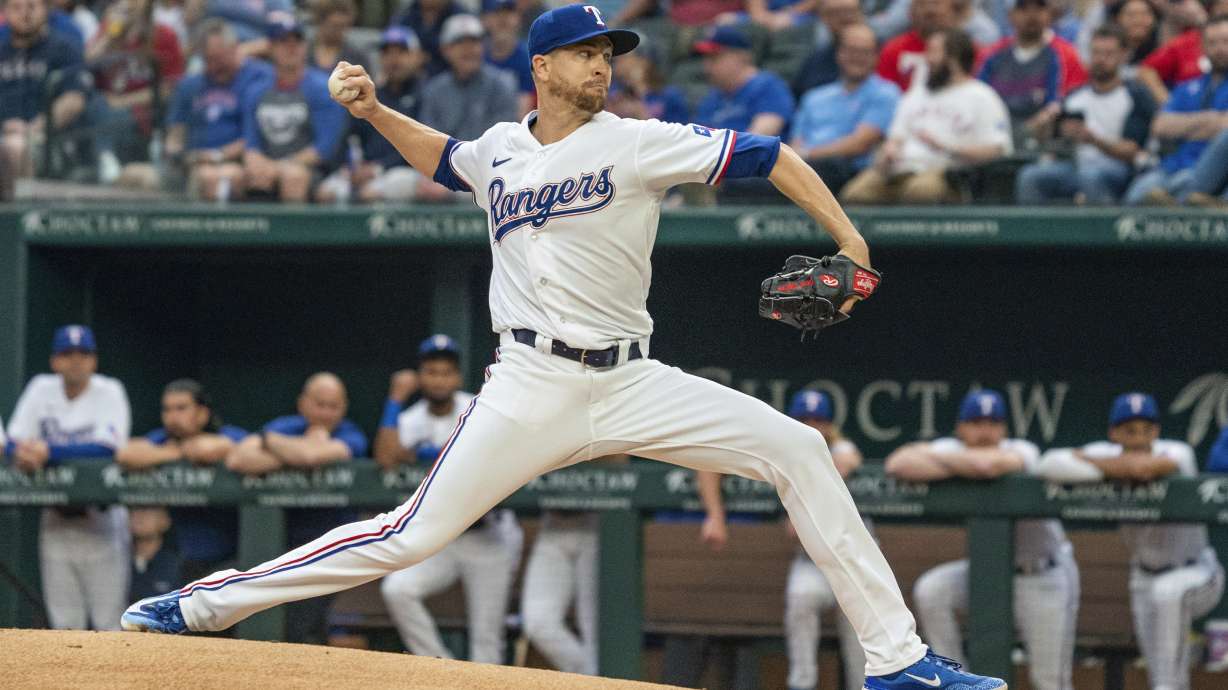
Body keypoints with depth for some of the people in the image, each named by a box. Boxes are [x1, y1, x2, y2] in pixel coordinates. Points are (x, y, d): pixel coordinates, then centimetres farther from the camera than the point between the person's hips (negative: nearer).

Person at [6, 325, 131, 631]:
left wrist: (48, 452, -31)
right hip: (56, 522, 4)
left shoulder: (109, 392, -9)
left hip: (101, 522, -4)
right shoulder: (42, 389, 4)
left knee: (108, 620, -4)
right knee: (64, 621, 6)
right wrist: (24, 454, -25)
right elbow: (14, 444, 0)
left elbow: (108, 448, -23)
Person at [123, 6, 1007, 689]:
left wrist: (848, 241, -16)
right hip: (530, 390, 0)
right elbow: (443, 159, 33)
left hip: (629, 382, 0)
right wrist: (374, 111, 17)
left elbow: (768, 156, -7)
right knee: (412, 536, -8)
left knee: (797, 449, -13)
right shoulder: (499, 151, 8)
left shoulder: (636, 144, -3)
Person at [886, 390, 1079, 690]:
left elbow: (989, 465, -44)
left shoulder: (1021, 451, -21)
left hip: (1043, 576, -4)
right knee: (930, 591, -21)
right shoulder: (953, 450, -11)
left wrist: (937, 458, -26)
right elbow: (898, 463, -27)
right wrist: (961, 469, -32)